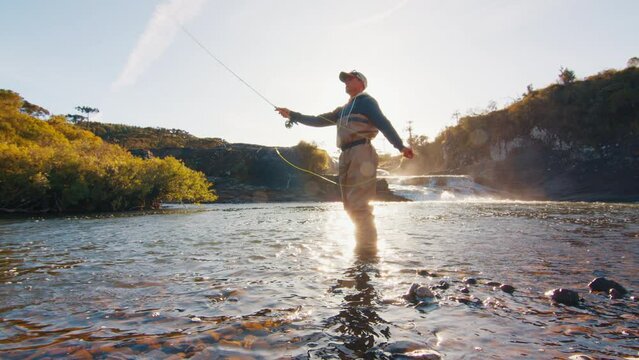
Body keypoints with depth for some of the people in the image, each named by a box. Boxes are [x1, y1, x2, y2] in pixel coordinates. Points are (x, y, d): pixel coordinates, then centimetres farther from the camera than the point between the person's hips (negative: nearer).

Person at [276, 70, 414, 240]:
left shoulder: (365, 100, 5)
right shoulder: (343, 110, 28)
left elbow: (383, 123, -8)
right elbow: (319, 121, 26)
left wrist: (400, 146, -19)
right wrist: (292, 115, 22)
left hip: (361, 153, -8)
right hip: (346, 156, 8)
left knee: (359, 203, -15)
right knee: (350, 205, 7)